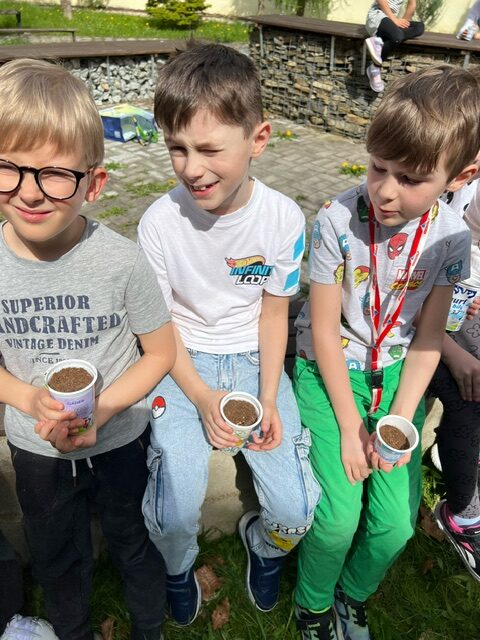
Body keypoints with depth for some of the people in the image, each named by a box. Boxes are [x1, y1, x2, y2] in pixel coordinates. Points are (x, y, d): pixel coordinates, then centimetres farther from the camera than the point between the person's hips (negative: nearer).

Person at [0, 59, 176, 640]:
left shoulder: (120, 260, -25)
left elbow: (161, 352, -13)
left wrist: (101, 409, -25)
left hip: (120, 443, -2)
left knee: (137, 547, 24)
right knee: (57, 562, 28)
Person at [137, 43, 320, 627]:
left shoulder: (283, 218, -13)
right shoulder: (160, 222, -16)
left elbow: (273, 312, -3)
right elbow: (159, 323, -6)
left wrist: (268, 399, -10)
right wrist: (202, 397, -15)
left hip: (254, 359, 1)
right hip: (184, 362, 0)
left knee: (297, 509, -9)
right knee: (171, 515, -14)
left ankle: (264, 544, 32)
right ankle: (178, 567, 27)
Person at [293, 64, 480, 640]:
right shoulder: (337, 222, -19)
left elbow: (428, 338, -2)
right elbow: (325, 331, -14)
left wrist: (399, 419, -10)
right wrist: (349, 427, -11)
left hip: (396, 372, 3)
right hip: (329, 371, -2)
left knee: (397, 523, -2)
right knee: (339, 517, -11)